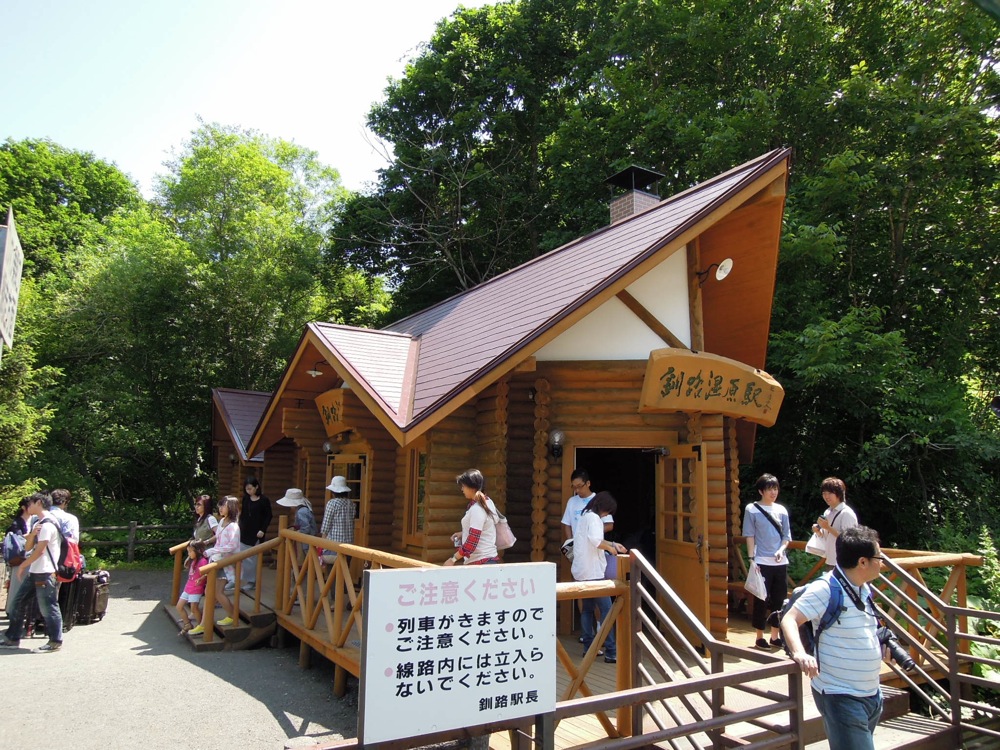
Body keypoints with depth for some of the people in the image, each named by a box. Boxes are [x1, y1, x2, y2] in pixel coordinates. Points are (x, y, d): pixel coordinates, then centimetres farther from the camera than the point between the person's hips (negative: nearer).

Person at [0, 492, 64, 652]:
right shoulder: (37, 523, 17)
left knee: (48, 607, -4)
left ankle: (55, 641, 5)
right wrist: (32, 534, -5)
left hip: (46, 573, -10)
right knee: (19, 602, 14)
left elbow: (40, 550, -17)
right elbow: (28, 547, 14)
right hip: (34, 572, 10)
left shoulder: (48, 524, -15)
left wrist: (23, 565, -6)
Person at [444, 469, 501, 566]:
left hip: (480, 562, -9)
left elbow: (472, 542, -23)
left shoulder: (477, 509, -19)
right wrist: (464, 533, 15)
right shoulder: (487, 502, 8)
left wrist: (453, 559, -16)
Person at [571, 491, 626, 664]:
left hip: (582, 571, 10)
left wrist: (613, 544, 22)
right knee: (607, 609, -7)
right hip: (592, 572, -10)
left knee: (588, 608, 16)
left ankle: (589, 647, 20)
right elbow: (596, 540, -29)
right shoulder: (593, 517, -13)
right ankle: (611, 652, -7)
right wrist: (610, 548, -11)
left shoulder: (585, 516, 17)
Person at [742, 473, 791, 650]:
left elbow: (787, 535, 11)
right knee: (761, 600, 1)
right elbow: (750, 536, -4)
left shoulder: (781, 510, 9)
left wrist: (781, 549, -8)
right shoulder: (752, 509, -3)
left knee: (779, 599, 10)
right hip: (762, 562, -4)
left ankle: (775, 636, 23)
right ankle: (760, 637, 13)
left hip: (780, 562, 4)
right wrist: (752, 559, -10)